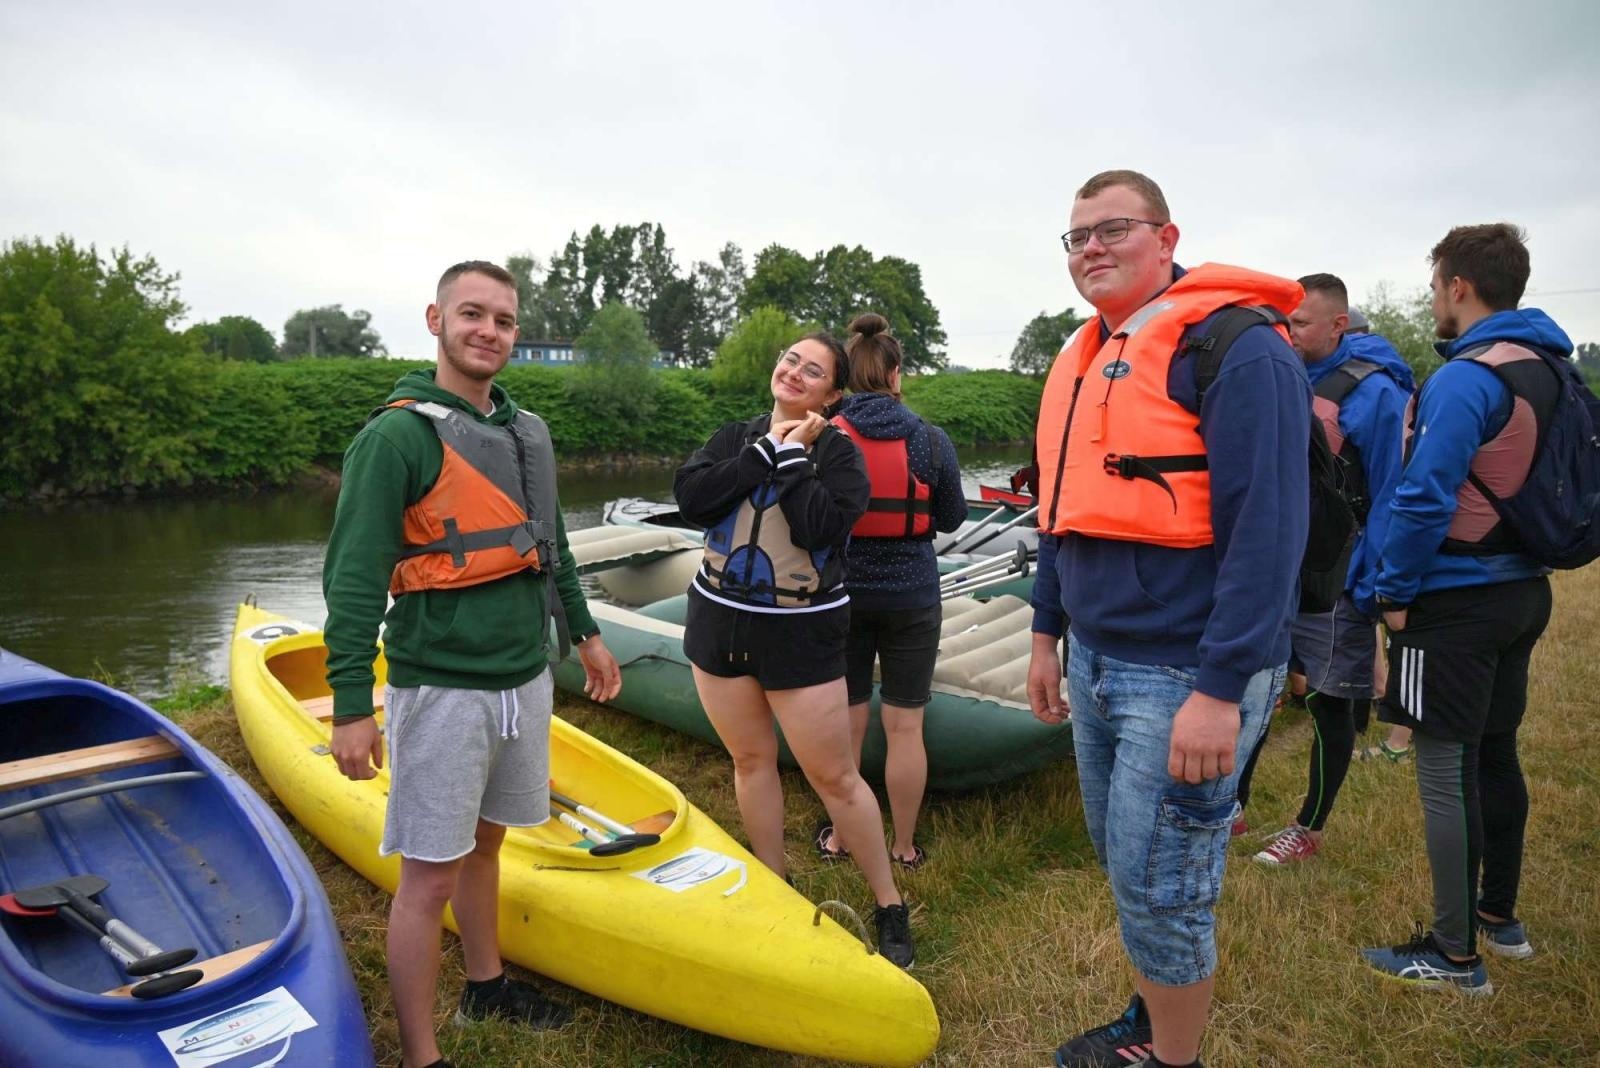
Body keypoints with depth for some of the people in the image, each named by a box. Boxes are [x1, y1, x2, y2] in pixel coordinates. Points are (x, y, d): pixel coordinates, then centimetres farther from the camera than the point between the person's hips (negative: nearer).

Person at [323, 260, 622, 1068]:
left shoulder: (526, 431, 9)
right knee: (429, 878, 3)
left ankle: (486, 986, 40)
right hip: (444, 689, -7)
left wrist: (584, 632, 21)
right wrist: (352, 706, -19)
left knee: (483, 843, 22)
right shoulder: (397, 435, -13)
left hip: (523, 676, 7)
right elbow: (352, 579, -16)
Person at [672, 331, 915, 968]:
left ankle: (890, 908, 15)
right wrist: (766, 450, -13)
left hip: (800, 633, -4)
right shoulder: (735, 438, 7)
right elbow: (690, 498, -11)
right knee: (751, 757, 14)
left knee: (833, 776, -1)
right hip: (719, 622, 5)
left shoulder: (837, 452, -5)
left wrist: (794, 455, -15)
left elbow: (820, 526, -22)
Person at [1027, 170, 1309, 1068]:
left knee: (1158, 889, 3)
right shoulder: (1086, 359, 12)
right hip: (1096, 660, 8)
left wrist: (1221, 691, -22)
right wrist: (1049, 633, 16)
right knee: (1126, 867, 21)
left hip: (1188, 676, -8)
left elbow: (1266, 528, -20)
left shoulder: (1238, 349, -14)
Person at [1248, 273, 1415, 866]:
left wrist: (1372, 589, -16)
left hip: (1332, 582, -6)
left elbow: (1391, 496, -15)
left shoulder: (1373, 392, -13)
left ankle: (1308, 830, 22)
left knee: (1330, 705, 8)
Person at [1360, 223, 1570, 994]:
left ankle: (1455, 955, 9)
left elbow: (1425, 500, -24)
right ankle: (1499, 916, 33)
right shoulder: (1547, 373, 11)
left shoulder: (1464, 380, -18)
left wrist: (1395, 592, -12)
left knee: (1445, 775, -1)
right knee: (1495, 756, 19)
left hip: (1456, 605, -9)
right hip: (1522, 592, 10)